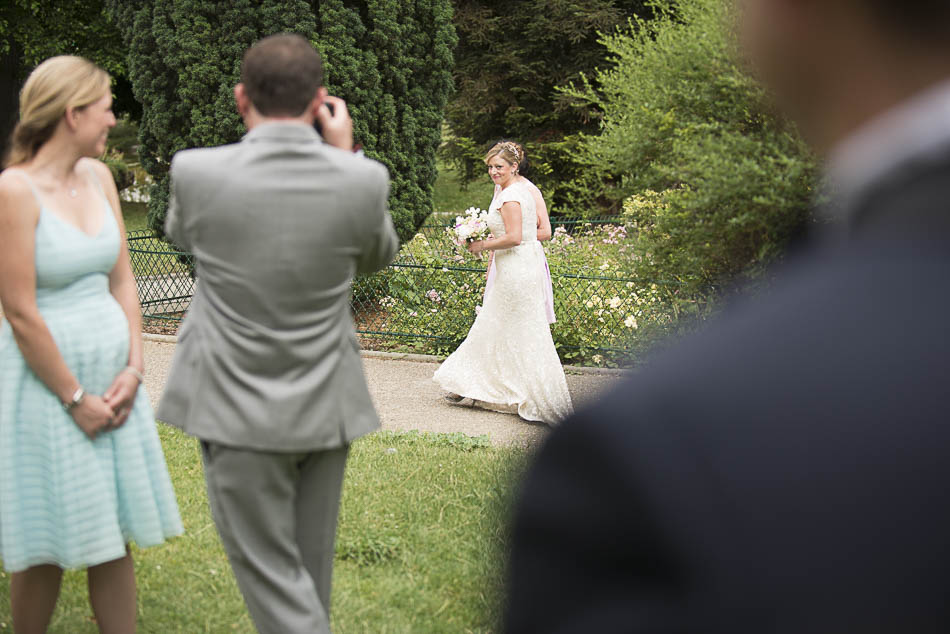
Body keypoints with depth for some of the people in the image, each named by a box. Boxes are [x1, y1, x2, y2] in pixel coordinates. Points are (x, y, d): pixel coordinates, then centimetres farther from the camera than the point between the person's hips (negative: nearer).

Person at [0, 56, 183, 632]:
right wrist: (75, 398, -13)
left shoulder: (97, 176, 6)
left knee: (115, 536, 11)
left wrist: (133, 368, -2)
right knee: (47, 548, 4)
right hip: (46, 380, -6)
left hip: (111, 373, 7)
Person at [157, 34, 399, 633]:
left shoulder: (197, 171, -16)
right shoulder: (363, 180, -13)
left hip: (238, 409, -3)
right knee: (309, 567, 20)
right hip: (323, 406, 3)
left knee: (271, 573, 6)